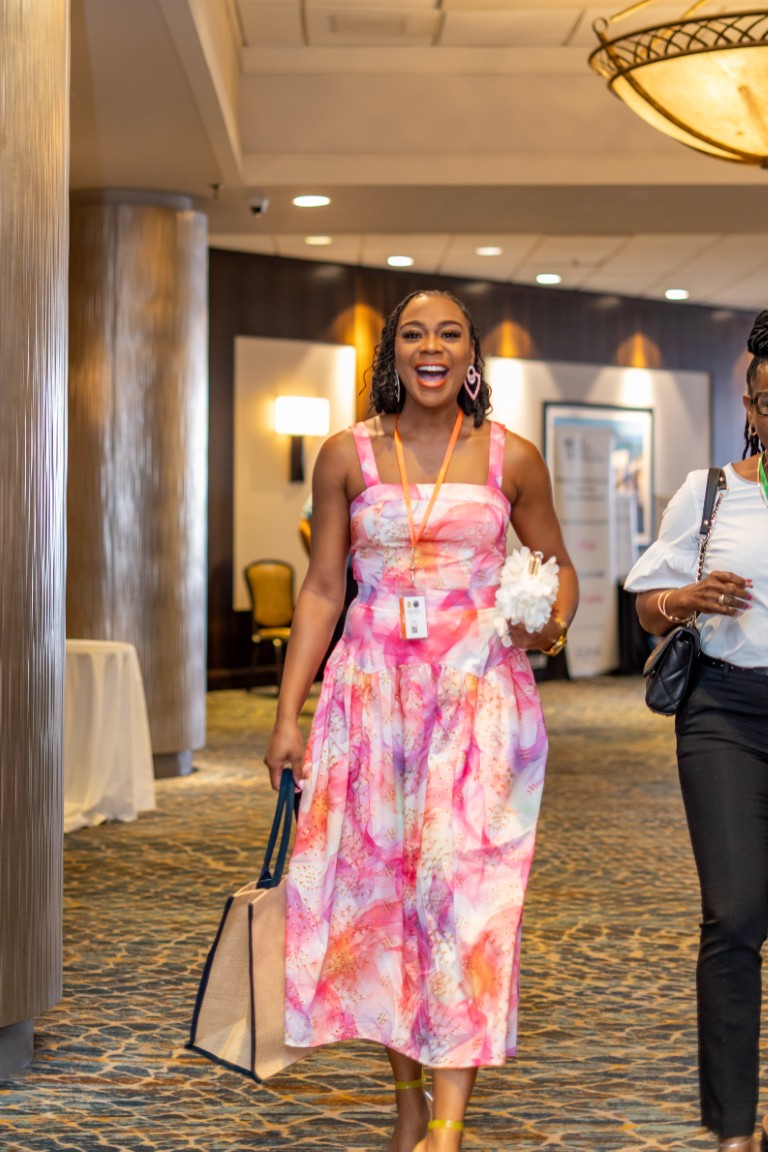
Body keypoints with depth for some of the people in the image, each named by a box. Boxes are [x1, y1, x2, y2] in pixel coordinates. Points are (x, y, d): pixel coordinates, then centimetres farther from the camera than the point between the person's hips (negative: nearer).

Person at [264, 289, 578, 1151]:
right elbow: (322, 588, 7)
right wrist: (288, 713, 3)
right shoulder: (347, 456, 5)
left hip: (479, 691, -2)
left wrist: (554, 622, -9)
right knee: (375, 881, 3)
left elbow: (556, 565, 15)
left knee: (461, 879, -12)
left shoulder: (512, 459, 3)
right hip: (372, 688, 2)